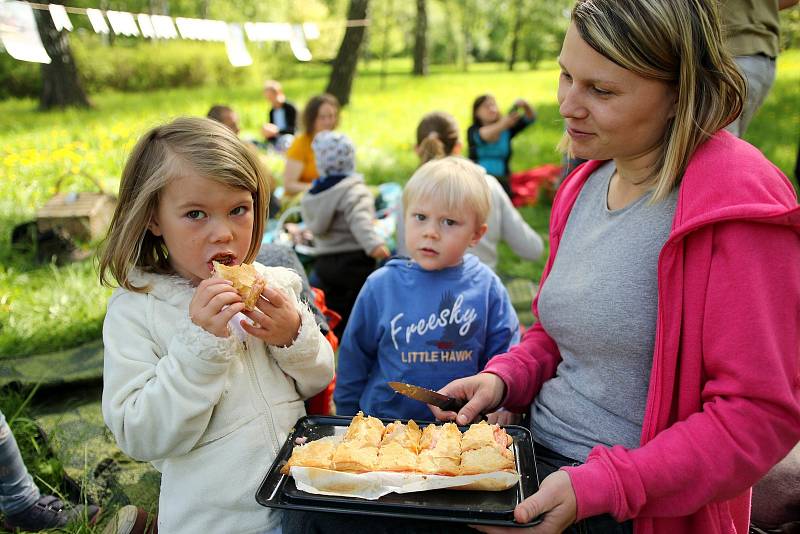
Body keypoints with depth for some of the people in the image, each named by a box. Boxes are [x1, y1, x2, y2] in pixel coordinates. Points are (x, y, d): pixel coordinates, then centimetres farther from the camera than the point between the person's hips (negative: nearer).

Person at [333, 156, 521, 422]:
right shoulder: (381, 285, 2)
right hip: (384, 418, 1)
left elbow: (504, 358, 12)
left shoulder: (486, 287, 1)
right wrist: (348, 418, 17)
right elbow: (354, 358, 12)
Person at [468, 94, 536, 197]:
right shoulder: (473, 131, -1)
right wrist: (501, 126, -42)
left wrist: (526, 106, -23)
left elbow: (530, 119, -1)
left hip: (502, 181, 2)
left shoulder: (507, 129, 7)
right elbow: (484, 135, -23)